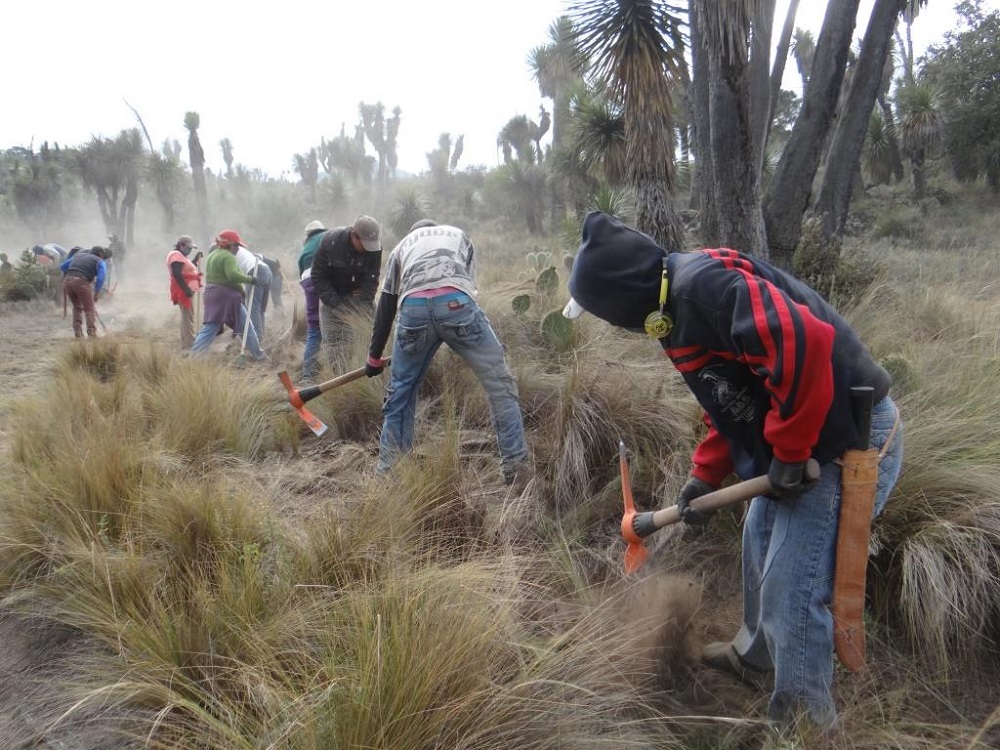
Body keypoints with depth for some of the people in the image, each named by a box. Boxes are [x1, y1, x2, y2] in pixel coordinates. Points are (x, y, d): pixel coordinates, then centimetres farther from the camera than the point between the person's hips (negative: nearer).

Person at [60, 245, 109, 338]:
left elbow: (62, 266, 29)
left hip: (67, 281, 5)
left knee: (77, 307, 23)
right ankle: (92, 334, -5)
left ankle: (77, 332, 18)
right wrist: (97, 292, 4)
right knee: (90, 309, 4)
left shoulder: (77, 255, 30)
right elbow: (101, 277, -3)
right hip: (81, 281, -5)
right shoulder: (100, 262, 14)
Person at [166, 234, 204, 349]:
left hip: (186, 290, 11)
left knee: (185, 317, 16)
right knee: (188, 318, -13)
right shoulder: (176, 256, -14)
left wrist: (196, 259, 14)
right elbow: (177, 275, -24)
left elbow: (187, 269, 24)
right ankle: (190, 344, -15)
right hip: (184, 291, -11)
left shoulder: (180, 256, 19)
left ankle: (185, 342, 23)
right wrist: (186, 289, -28)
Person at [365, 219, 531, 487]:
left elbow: (385, 305, 35)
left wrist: (374, 357, 40)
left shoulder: (403, 245, 39)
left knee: (400, 391, 19)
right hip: (455, 302, -2)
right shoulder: (459, 234, 39)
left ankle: (386, 472, 26)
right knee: (499, 384, 7)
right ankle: (517, 469, 5)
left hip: (413, 308, 2)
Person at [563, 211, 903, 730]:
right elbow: (729, 402, 20)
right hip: (802, 444, 11)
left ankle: (802, 720, 19)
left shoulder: (703, 282, -23)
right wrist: (705, 475, 16)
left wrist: (788, 451, -25)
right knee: (761, 545, 25)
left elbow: (802, 342, -35)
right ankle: (755, 657, 48)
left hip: (849, 442, -10)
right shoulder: (677, 310, 11)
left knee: (792, 590, -3)